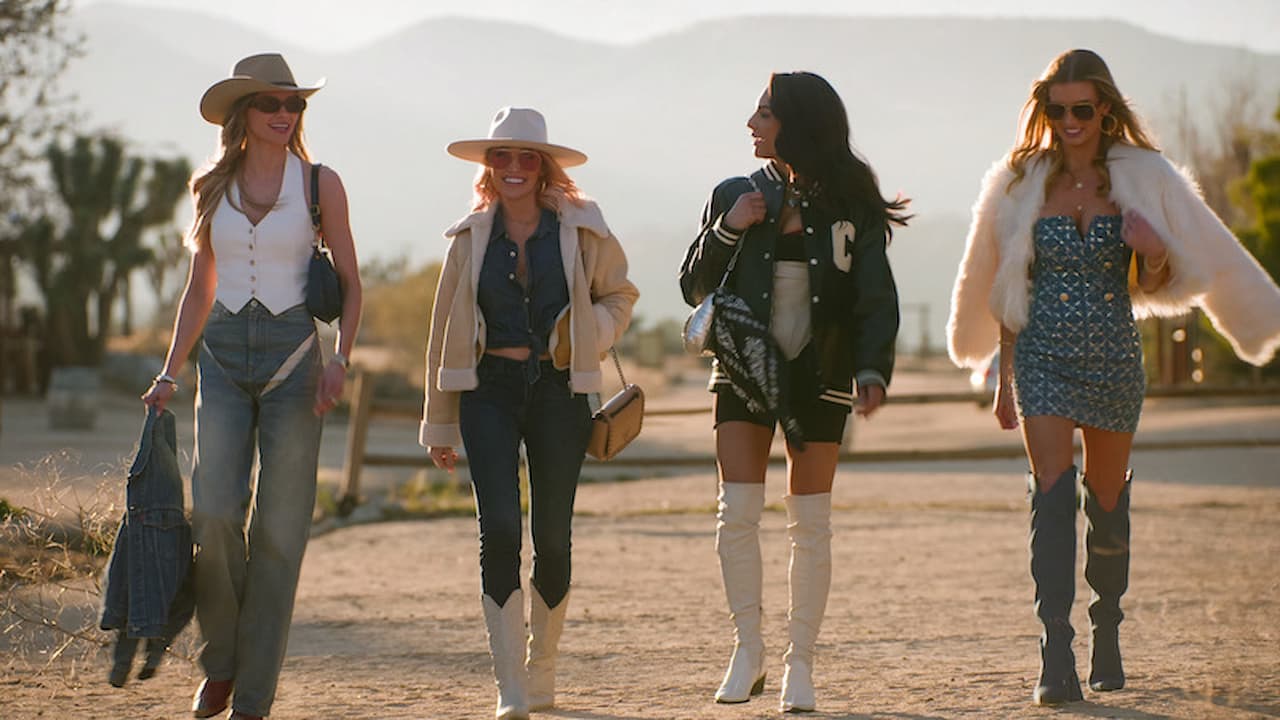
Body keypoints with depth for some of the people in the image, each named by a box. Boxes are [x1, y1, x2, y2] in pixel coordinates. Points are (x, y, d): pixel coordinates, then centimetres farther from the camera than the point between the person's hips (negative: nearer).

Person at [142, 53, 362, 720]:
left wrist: (339, 358, -10)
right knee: (214, 514, -12)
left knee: (279, 530, -3)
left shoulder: (319, 183, 2)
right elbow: (199, 289, 16)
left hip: (292, 354, -2)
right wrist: (170, 372, 9)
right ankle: (220, 662, 10)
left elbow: (350, 282, 5)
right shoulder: (212, 187, 9)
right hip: (223, 357, 2)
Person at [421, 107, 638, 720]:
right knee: (499, 528, -14)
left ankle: (541, 667, 24)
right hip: (488, 390, 0)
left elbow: (619, 296, 18)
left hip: (557, 391, 0)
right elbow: (445, 330, 12)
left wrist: (587, 338, -4)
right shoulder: (470, 237, 7)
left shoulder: (581, 229, 3)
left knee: (552, 538, 2)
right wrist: (440, 424, 13)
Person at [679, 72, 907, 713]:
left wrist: (873, 370, -15)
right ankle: (747, 651, 2)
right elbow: (694, 288, 7)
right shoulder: (736, 195, 5)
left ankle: (799, 664, 8)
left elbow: (876, 299, -1)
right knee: (737, 512, -9)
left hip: (819, 377, -1)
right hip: (744, 371, 1)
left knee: (810, 525, 1)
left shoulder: (849, 208, 0)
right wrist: (727, 231, -9)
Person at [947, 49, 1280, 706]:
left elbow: (1157, 288, 7)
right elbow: (1007, 288, 10)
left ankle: (1107, 630, 35)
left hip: (1115, 356, 1)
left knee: (1107, 499, 12)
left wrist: (1152, 252, -16)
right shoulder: (1022, 182, 3)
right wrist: (1005, 377, 10)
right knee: (1052, 492, -15)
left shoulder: (1141, 178, 3)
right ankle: (1055, 658, -19)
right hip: (1043, 356, -1)